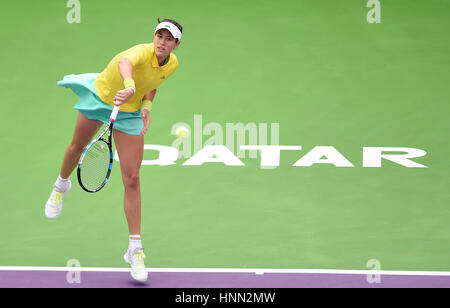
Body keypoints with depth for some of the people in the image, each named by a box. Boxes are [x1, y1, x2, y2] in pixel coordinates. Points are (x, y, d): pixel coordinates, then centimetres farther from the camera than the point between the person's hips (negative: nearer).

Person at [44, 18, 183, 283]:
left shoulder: (173, 64, -13)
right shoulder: (143, 52, -32)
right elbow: (125, 62, -58)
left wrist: (146, 107, -4)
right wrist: (130, 87, -78)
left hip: (130, 113, 3)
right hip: (100, 97, -3)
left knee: (132, 179, -6)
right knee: (78, 147, 23)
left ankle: (135, 250, -3)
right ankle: (62, 185, 60)